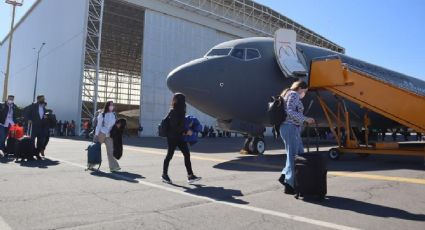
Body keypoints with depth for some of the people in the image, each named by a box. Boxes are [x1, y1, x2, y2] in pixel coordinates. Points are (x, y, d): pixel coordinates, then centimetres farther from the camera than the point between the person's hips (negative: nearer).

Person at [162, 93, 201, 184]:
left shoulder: (181, 111, 10)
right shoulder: (173, 112, -16)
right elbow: (174, 126, -21)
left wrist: (186, 130, 3)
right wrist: (186, 131, -18)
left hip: (180, 137, 8)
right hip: (172, 137, -8)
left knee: (187, 154, 2)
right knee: (169, 155, 5)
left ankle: (190, 176, 4)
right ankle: (164, 175, 23)